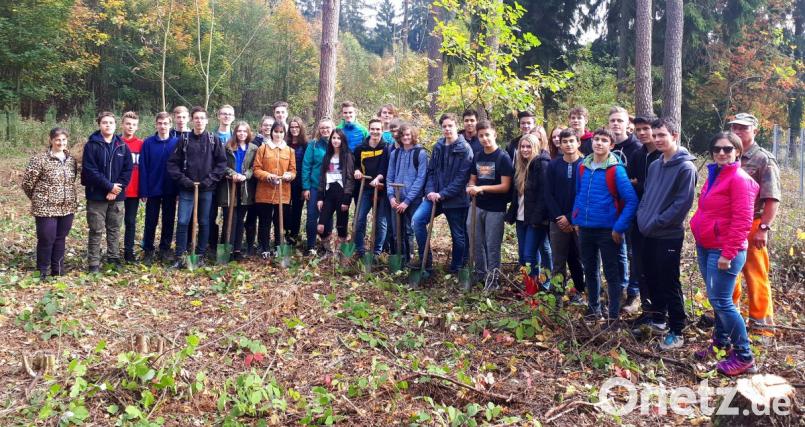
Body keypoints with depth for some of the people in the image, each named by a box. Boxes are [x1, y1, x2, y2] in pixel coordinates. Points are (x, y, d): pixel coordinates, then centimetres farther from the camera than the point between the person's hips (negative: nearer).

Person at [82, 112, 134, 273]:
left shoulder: (122, 146, 7)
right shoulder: (91, 145, -4)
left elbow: (128, 170, 2)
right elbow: (90, 170, -12)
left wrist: (117, 189, -10)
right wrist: (109, 186, -16)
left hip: (117, 196, 3)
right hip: (97, 196, -3)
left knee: (114, 229, 12)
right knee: (96, 231, 2)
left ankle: (114, 258, 23)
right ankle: (93, 263, 8)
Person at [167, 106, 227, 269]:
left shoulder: (214, 140, 3)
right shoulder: (184, 140, 3)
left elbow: (222, 162, 1)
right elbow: (173, 163, 2)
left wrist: (210, 179, -9)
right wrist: (182, 179, -9)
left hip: (207, 189, 0)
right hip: (187, 189, 0)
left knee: (204, 223, 7)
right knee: (183, 222, -4)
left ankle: (200, 255, 17)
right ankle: (179, 256, 4)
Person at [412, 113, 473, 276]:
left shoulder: (465, 149, -9)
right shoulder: (438, 146, 8)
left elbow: (461, 178, -15)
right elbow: (431, 171, 10)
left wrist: (443, 194, -20)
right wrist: (430, 191, -7)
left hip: (455, 199, -4)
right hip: (435, 195, 4)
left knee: (458, 236, 7)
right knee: (417, 219, -16)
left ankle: (455, 270, 25)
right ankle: (426, 261, -5)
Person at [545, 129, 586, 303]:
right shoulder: (553, 165, 5)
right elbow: (549, 194, 2)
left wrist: (570, 218, -11)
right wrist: (559, 217, -8)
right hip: (557, 221, 2)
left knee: (578, 259, 5)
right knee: (558, 262, 5)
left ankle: (579, 291, 20)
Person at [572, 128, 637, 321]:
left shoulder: (616, 170, -12)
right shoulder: (583, 167, 5)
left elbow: (631, 200, -14)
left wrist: (619, 227, -15)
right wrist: (576, 219, 10)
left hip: (608, 230, -5)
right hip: (585, 228, 5)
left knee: (612, 273, 5)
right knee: (589, 271, 16)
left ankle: (614, 315, 15)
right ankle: (593, 309, 32)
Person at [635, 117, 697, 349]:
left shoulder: (685, 167, -12)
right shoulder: (654, 166, 12)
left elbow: (682, 203, -18)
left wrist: (656, 223, -17)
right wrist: (642, 217, 1)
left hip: (669, 236, -7)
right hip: (648, 234, 7)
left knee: (669, 284, -1)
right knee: (652, 279, 17)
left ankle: (676, 332, 9)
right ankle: (657, 318, 33)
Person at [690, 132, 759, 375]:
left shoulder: (740, 179, -13)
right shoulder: (715, 175, 13)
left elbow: (742, 221, -19)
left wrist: (728, 254, -20)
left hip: (724, 251, -8)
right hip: (706, 247, 8)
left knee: (721, 301, -6)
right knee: (715, 299, 17)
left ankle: (744, 356, 6)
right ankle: (721, 342, 33)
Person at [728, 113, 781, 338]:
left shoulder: (764, 160, -5)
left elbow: (773, 199, -11)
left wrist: (763, 228, -18)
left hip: (751, 226, -6)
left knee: (756, 275, 1)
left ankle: (761, 322, 14)